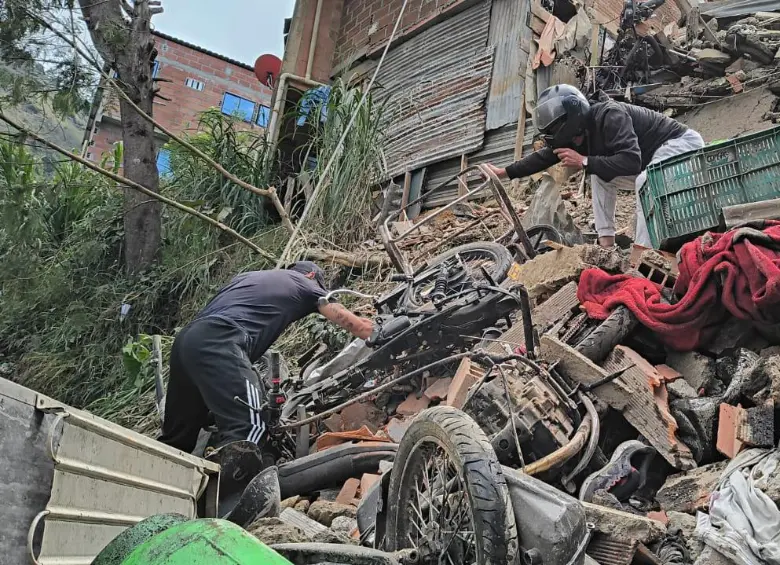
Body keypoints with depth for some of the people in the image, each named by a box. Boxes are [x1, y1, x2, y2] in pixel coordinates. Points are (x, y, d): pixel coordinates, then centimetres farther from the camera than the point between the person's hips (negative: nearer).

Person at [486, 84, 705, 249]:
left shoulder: (610, 116, -30)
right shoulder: (582, 131, -3)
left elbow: (631, 162, -39)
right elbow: (547, 154, 10)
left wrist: (584, 162, -33)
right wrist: (505, 172, 10)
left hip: (683, 143, -9)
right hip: (656, 155, 9)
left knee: (645, 183, -33)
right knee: (600, 176, 4)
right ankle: (606, 242, 0)